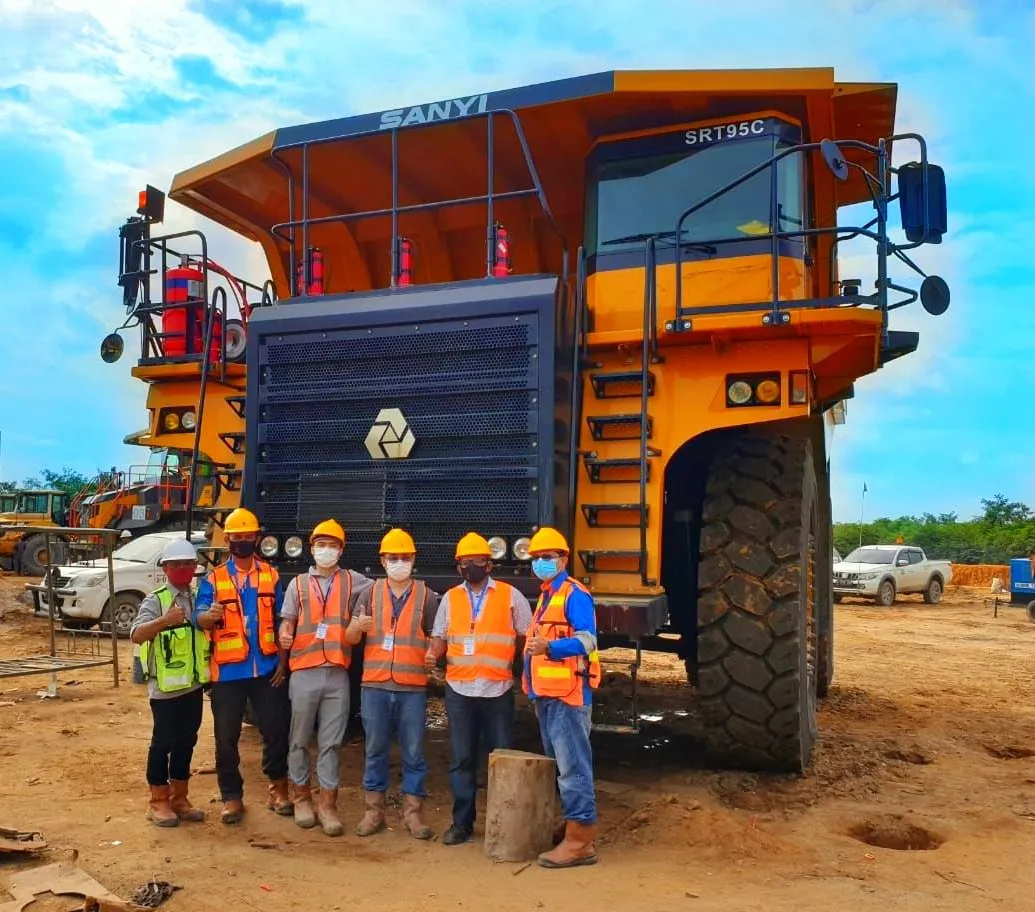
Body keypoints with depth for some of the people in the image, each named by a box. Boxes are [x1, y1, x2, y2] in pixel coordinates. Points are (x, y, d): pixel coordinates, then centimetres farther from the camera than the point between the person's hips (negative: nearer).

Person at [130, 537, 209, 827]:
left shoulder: (199, 599, 8)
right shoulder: (155, 601, -11)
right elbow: (136, 636, -26)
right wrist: (164, 620, -41)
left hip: (194, 685, 6)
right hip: (165, 687, -6)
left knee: (186, 741, 13)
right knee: (163, 743, 2)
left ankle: (179, 798, 25)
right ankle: (158, 802, 14)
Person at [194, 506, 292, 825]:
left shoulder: (271, 575, 5)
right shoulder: (213, 579, 1)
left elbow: (282, 622, 5)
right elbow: (200, 619, -12)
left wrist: (282, 662, 0)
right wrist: (210, 615, -36)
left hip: (266, 668, 1)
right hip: (227, 671, -1)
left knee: (276, 729, 6)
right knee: (227, 738, 6)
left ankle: (278, 787, 25)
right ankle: (232, 797, 21)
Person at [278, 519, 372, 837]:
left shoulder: (352, 581, 10)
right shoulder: (298, 584, 10)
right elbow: (288, 621, 3)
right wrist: (284, 637, -16)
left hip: (337, 673, 0)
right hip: (304, 671, 0)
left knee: (331, 742, 3)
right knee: (300, 739, 8)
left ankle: (328, 804, 10)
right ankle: (301, 796, 24)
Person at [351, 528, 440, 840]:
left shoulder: (426, 596, 5)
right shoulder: (370, 593, 8)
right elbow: (351, 637, 5)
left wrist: (433, 654, -12)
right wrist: (358, 626, -17)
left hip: (412, 686, -1)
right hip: (375, 684, 1)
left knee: (414, 751, 4)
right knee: (375, 750, 8)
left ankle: (412, 812, 15)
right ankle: (374, 811, 19)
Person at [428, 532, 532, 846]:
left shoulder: (511, 596, 3)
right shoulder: (450, 598, 11)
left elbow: (528, 637, 5)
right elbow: (440, 637, 12)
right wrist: (434, 653, -9)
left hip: (498, 690, -2)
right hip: (459, 690, 2)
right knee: (462, 758, 7)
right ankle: (462, 822, 16)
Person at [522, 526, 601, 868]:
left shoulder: (573, 594, -10)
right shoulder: (546, 596, 19)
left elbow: (588, 639, -22)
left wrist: (550, 647, -35)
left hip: (568, 693, -10)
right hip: (546, 695, 10)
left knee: (572, 766, -8)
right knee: (558, 765, 14)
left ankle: (579, 840, -3)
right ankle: (572, 829, 22)